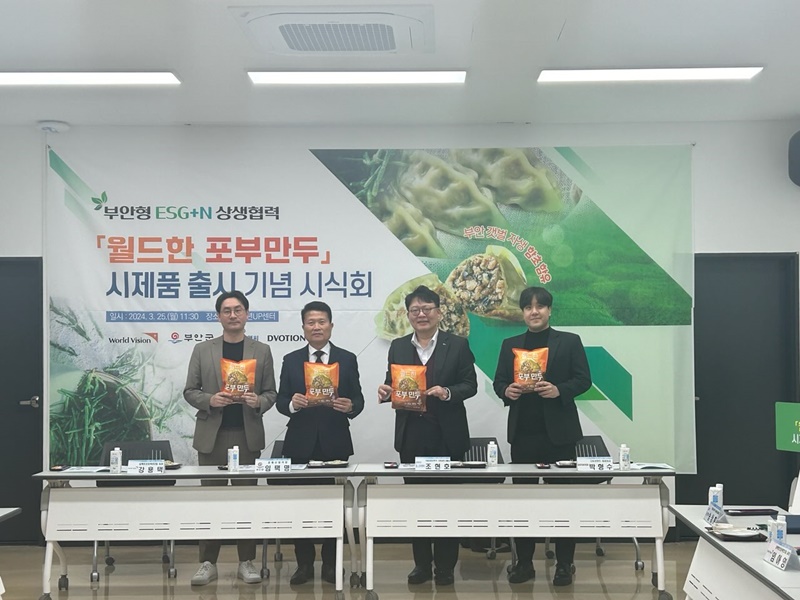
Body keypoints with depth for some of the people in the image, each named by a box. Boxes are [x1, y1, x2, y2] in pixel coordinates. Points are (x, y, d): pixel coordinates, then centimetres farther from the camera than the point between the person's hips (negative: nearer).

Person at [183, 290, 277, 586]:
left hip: (248, 435, 0)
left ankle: (246, 562, 13)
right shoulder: (202, 350, 5)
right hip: (212, 435, 0)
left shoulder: (262, 351, 6)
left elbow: (271, 393, 6)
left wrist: (258, 401, -15)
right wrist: (209, 399, -14)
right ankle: (208, 563, 11)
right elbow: (189, 391, 5)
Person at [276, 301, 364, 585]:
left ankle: (330, 564, 16)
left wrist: (350, 406, -19)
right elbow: (280, 401, 4)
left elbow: (358, 399, 3)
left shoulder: (347, 359, 5)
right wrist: (292, 403, -18)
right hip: (301, 442, 1)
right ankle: (304, 564, 16)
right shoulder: (291, 360, 7)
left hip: (335, 442, 0)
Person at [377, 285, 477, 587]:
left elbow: (470, 385, -2)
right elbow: (392, 385, 9)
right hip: (411, 435, 3)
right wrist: (385, 391, -13)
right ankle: (422, 563, 20)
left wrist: (448, 392, -20)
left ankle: (445, 565, 16)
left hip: (446, 436, -3)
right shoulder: (398, 347, 9)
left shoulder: (457, 345, 0)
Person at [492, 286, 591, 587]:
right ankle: (524, 562, 15)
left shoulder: (569, 342, 4)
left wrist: (559, 390, -19)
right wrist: (506, 390, -12)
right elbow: (498, 381, 10)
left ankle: (564, 564, 12)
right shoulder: (510, 345, 12)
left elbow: (583, 379, -2)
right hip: (523, 432, 3)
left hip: (558, 430, -2)